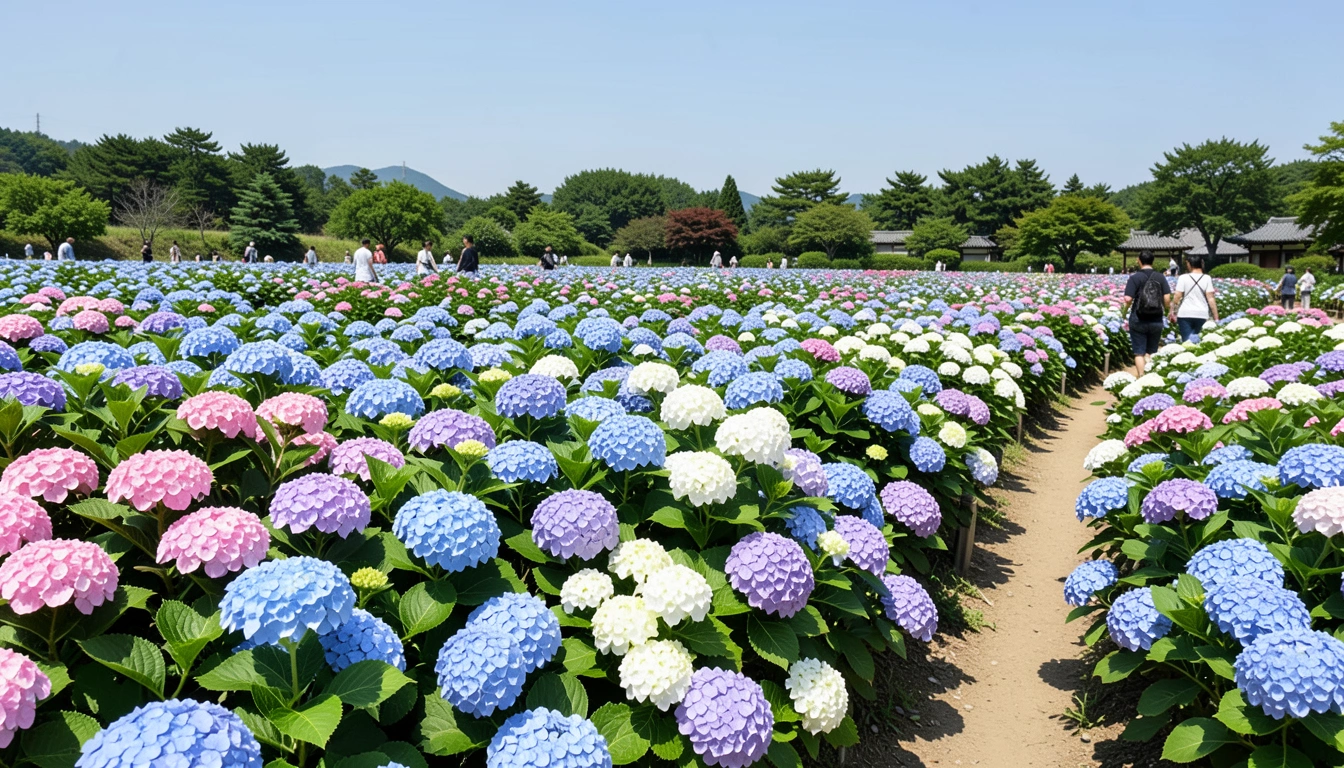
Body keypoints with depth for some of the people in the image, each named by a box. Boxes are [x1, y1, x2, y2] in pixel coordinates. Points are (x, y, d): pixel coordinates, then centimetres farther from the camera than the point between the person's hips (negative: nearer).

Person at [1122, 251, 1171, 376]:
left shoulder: (1135, 278, -9)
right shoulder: (1161, 277, 0)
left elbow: (1128, 299, -16)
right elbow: (1167, 298, -3)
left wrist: (1126, 309, 5)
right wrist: (1164, 310, 15)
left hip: (1138, 320, -3)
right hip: (1156, 321, 3)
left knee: (1139, 353, 5)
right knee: (1151, 353, 14)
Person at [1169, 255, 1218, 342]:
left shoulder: (1183, 278, -2)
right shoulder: (1207, 279, 1)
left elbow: (1177, 296, -5)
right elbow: (1211, 299, -3)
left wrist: (1172, 311, 6)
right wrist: (1216, 318, 0)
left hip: (1185, 314, -2)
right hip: (1202, 315, 2)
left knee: (1186, 340, -4)